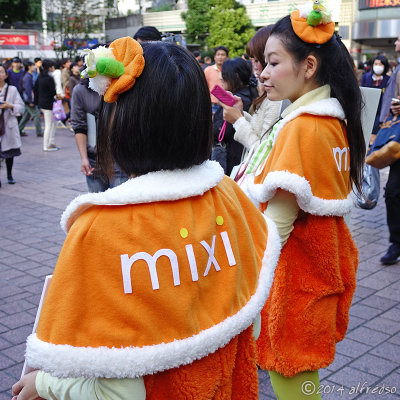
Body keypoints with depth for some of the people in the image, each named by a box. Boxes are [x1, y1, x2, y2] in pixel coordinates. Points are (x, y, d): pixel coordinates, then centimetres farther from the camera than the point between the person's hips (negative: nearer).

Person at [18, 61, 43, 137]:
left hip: (28, 100, 10)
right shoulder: (28, 77, -17)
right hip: (29, 100, -10)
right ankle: (39, 133, -1)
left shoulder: (29, 76, 14)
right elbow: (28, 90, -21)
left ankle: (19, 130, 21)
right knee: (36, 114, -5)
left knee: (27, 115, 16)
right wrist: (30, 101, -21)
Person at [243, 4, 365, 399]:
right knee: (301, 364, 21)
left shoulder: (301, 127, -22)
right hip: (324, 261, 9)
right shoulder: (335, 119, 6)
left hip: (295, 266, -9)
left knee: (288, 368, 6)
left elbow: (280, 216, -24)